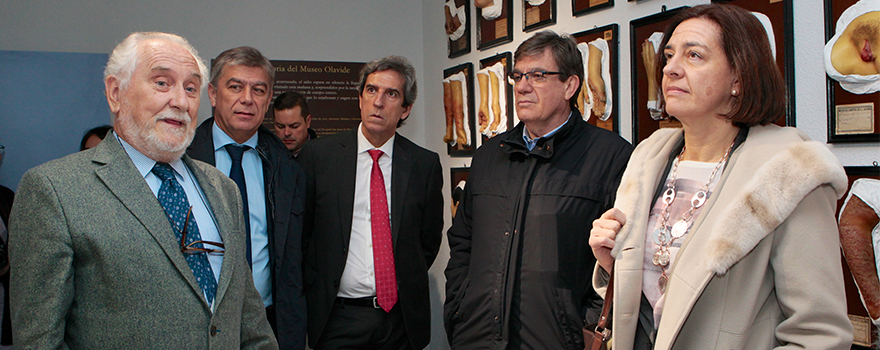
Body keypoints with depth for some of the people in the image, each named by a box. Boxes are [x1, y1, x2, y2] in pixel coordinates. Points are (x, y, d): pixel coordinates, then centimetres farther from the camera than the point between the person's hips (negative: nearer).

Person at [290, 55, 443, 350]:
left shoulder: (425, 164, 2)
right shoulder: (317, 155, -2)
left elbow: (430, 238, 10)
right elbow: (298, 232, 4)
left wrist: (407, 286, 4)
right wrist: (317, 289, 0)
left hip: (402, 317, 1)